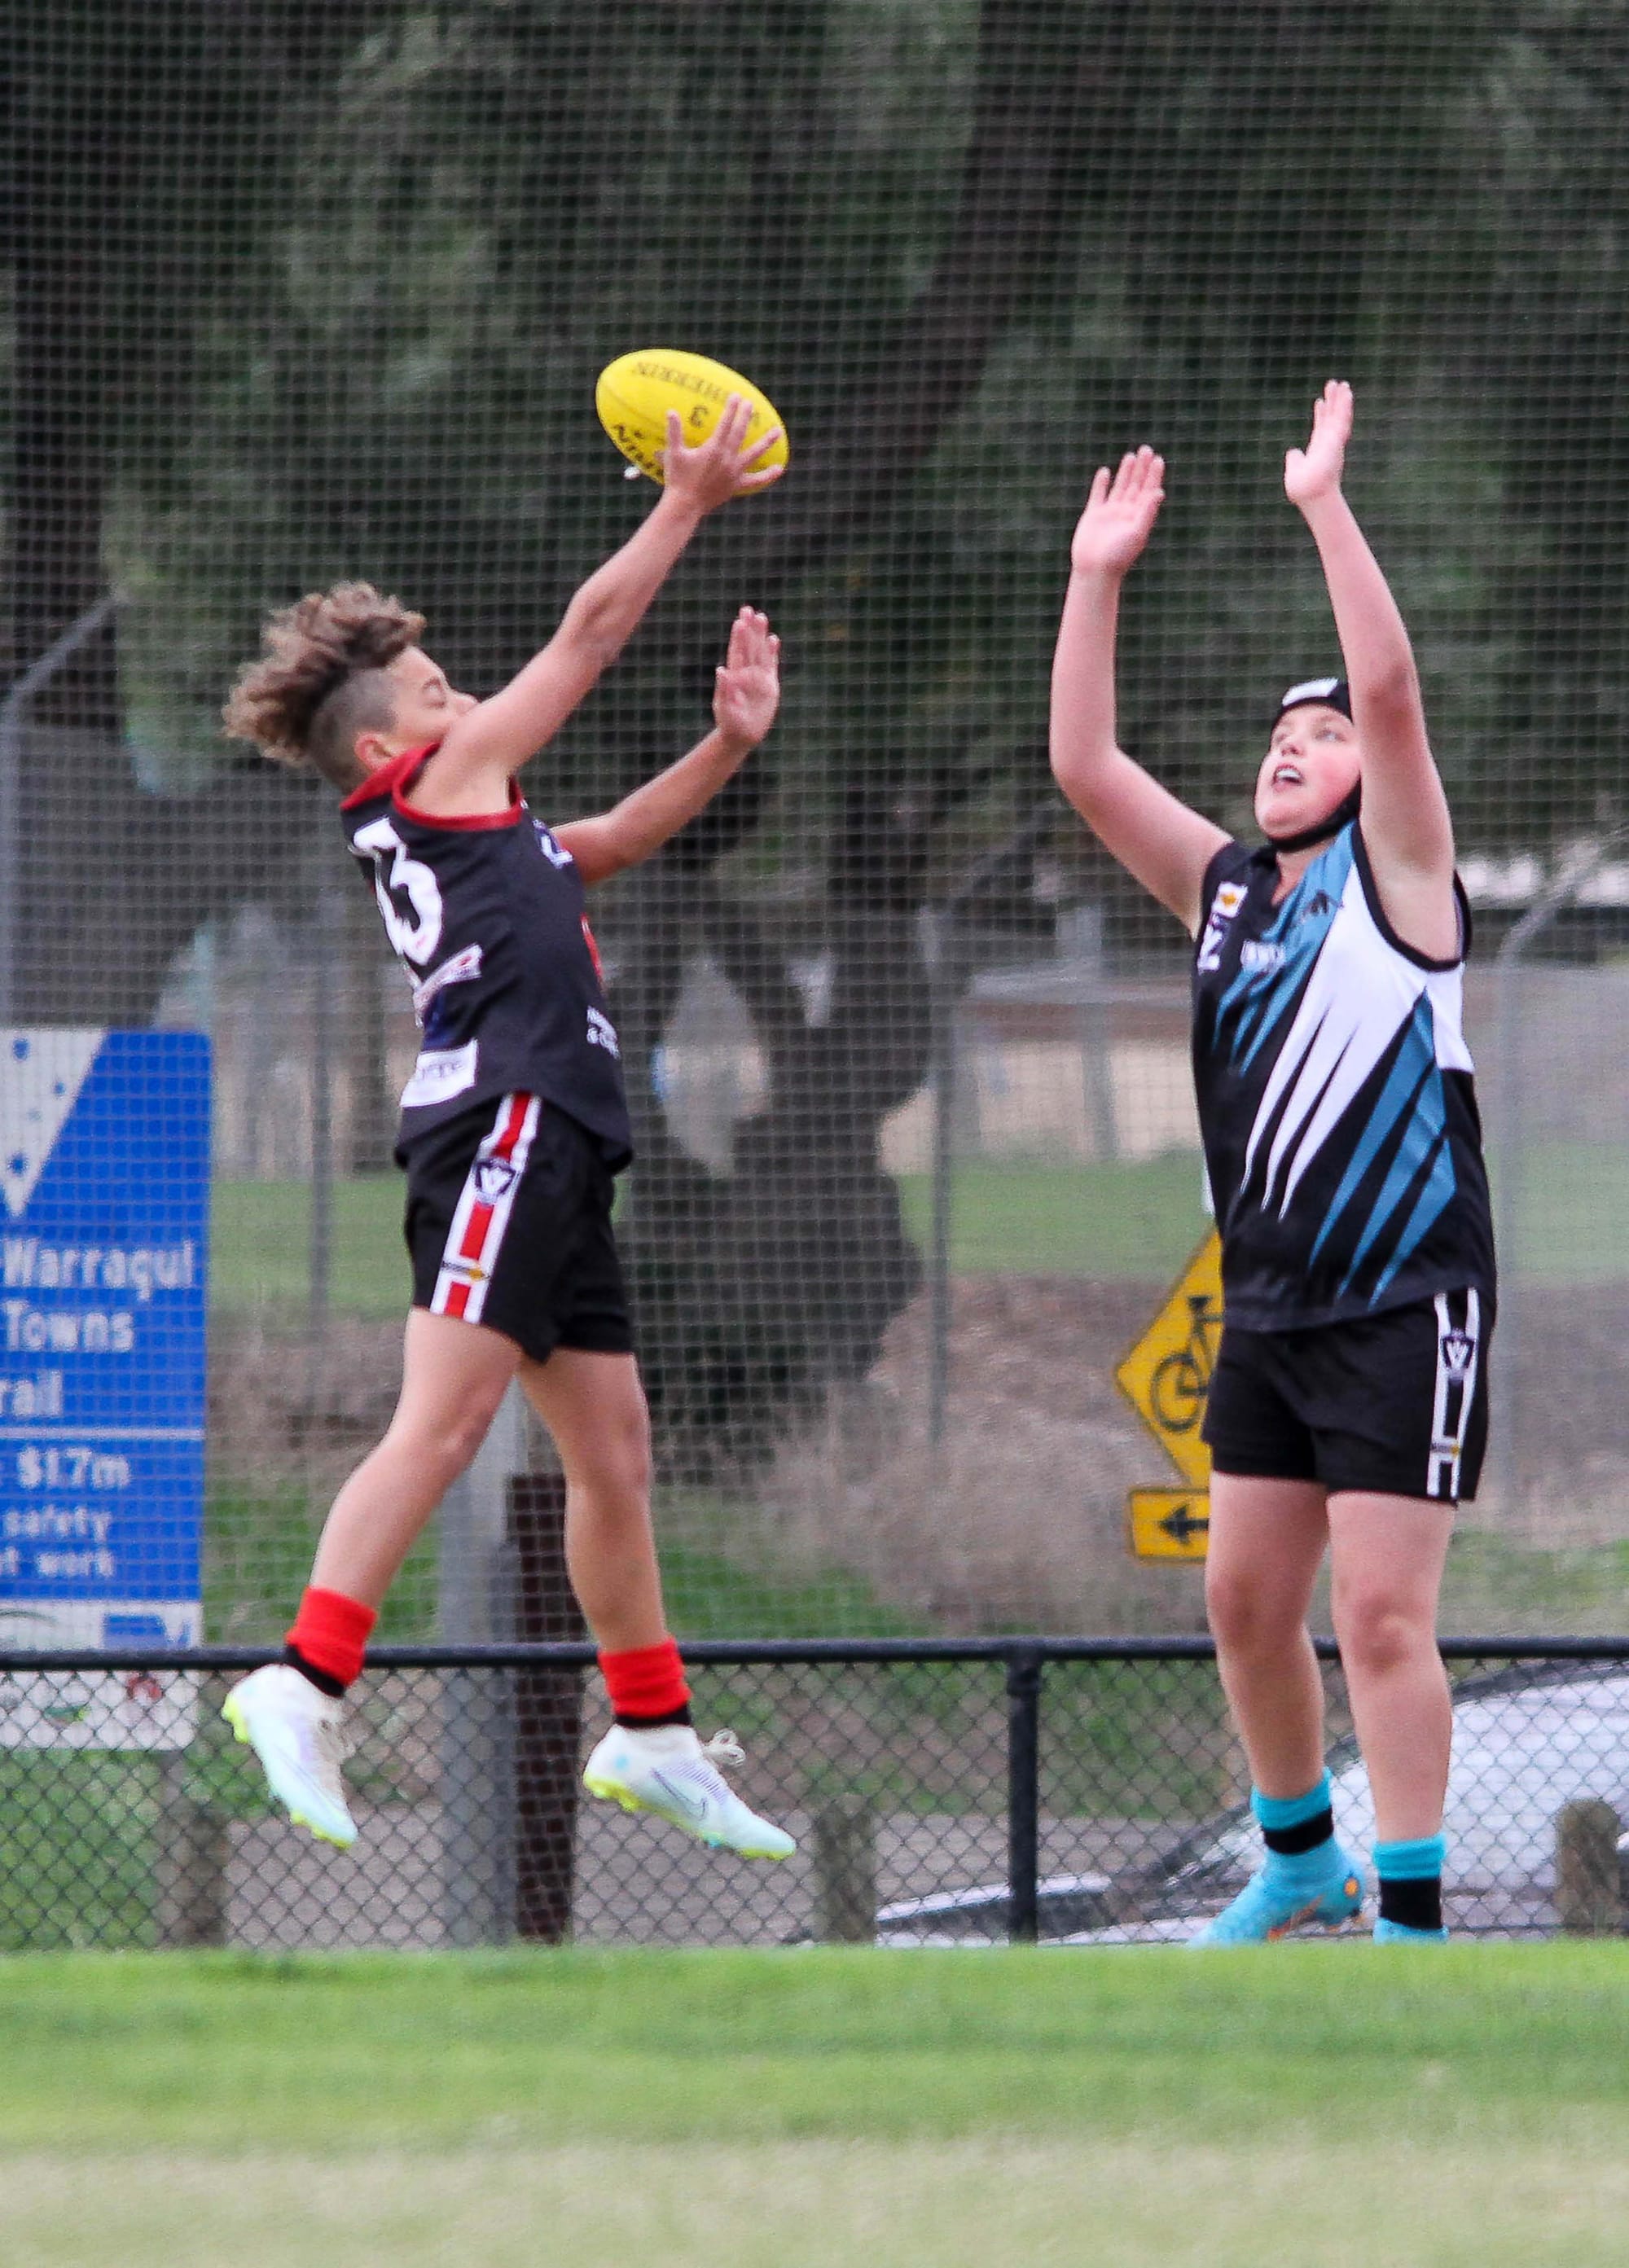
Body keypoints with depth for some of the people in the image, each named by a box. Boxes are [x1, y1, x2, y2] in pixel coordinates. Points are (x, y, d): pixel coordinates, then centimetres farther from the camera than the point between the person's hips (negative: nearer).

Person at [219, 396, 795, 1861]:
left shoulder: (471, 824, 26)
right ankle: (306, 1686, -26)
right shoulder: (442, 781, 4)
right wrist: (687, 504, 14)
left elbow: (611, 845, 35)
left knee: (612, 1448, 12)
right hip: (503, 1121, -10)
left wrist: (727, 745, 22)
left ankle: (654, 1734, 17)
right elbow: (592, 633, 6)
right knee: (444, 1421, -19)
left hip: (549, 1149, 10)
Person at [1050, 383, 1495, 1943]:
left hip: (1403, 1309, -7)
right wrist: (1097, 579, 1)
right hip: (1268, 1304, 7)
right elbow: (1085, 767, 6)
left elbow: (1391, 690, -17)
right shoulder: (1223, 889, 13)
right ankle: (1301, 1860, 28)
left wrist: (1325, 505, -18)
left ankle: (1412, 1919, -7)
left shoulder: (1395, 872, -3)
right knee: (1247, 1600, 10)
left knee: (1381, 1613, -10)